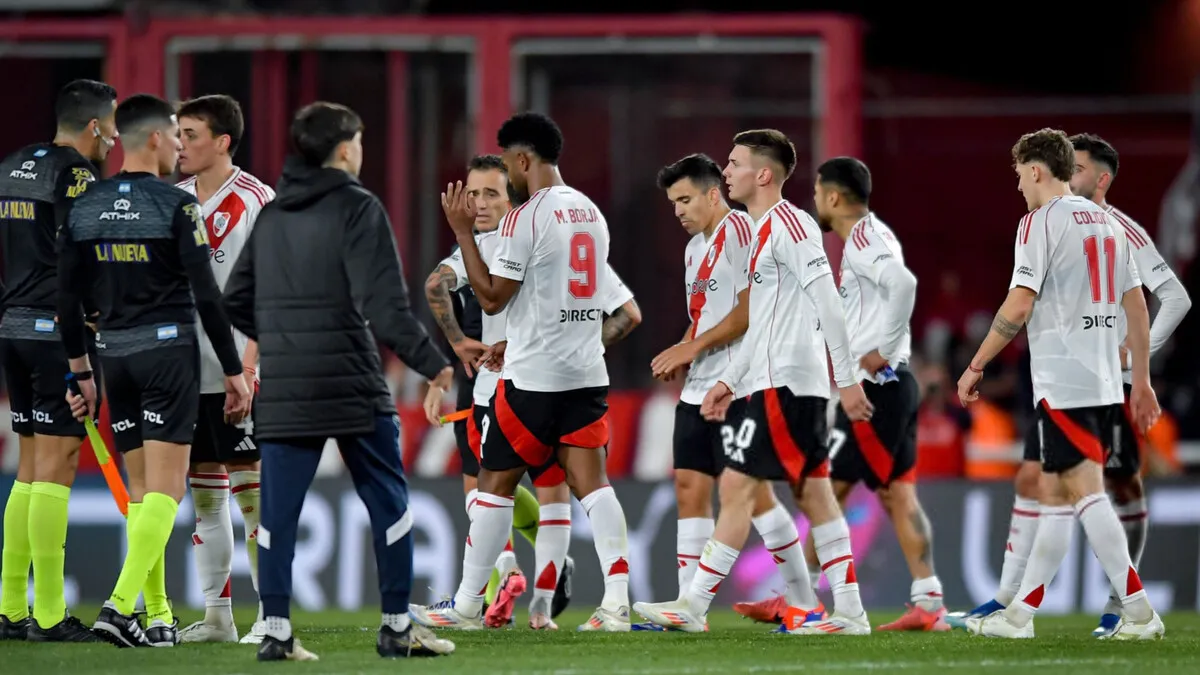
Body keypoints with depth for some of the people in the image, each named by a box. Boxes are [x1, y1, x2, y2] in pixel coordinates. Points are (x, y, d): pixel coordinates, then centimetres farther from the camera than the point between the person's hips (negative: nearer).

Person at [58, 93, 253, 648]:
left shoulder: (85, 208, 7)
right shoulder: (175, 206, -9)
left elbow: (67, 299, 9)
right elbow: (206, 296, -11)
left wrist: (80, 372, 17)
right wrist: (234, 371, -5)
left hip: (115, 354, 5)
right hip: (170, 351, -5)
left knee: (140, 487, 12)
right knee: (166, 487, -6)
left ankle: (158, 616, 11)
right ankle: (122, 603, -19)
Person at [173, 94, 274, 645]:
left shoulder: (256, 201, -7)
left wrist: (249, 361, -19)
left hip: (238, 372, -7)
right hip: (185, 368, 7)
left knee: (250, 490, -5)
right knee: (203, 493, 9)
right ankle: (216, 615, 15)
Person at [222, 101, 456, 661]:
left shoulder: (270, 217, 12)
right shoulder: (358, 210, -7)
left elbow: (235, 302, 15)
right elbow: (384, 305, -17)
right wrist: (432, 364, -12)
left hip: (283, 391, 5)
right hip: (352, 385, -5)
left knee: (278, 511, 4)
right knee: (388, 505, 8)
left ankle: (276, 631, -1)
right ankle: (397, 627, 10)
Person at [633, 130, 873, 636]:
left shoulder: (788, 224, -12)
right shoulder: (765, 230, 19)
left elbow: (827, 304, -18)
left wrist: (847, 379, -20)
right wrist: (730, 379, 23)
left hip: (782, 383, -10)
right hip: (786, 382, 10)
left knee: (737, 486, -8)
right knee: (812, 494, 8)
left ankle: (694, 607, -7)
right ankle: (849, 612, 7)